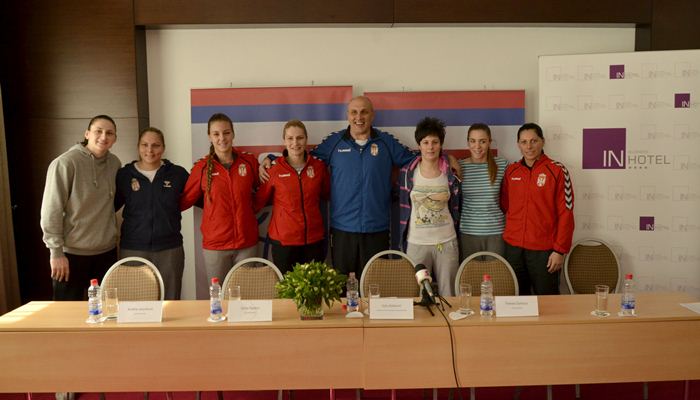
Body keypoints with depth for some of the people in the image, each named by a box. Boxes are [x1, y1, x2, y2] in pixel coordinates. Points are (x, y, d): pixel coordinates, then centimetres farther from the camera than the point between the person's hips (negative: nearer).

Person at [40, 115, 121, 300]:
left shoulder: (115, 163, 3)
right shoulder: (65, 163, -14)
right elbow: (51, 211, -13)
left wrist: (110, 234, 8)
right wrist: (56, 252, -13)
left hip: (107, 251, 5)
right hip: (72, 253, -5)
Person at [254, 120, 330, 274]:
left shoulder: (319, 166, 2)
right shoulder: (274, 169, -4)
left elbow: (327, 194, 16)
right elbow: (259, 201, 5)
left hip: (314, 239, 2)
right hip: (283, 240, -2)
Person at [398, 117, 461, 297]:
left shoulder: (451, 174, 1)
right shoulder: (407, 172, 0)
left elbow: (455, 208, 11)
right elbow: (404, 208, 6)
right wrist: (403, 243, 6)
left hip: (446, 242, 1)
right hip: (416, 242, 0)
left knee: (448, 294, 7)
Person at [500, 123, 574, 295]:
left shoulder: (556, 170, -6)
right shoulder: (511, 171, 6)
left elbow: (566, 213, -7)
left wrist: (560, 250, -9)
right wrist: (508, 235, 4)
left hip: (544, 249, -3)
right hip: (513, 248, 4)